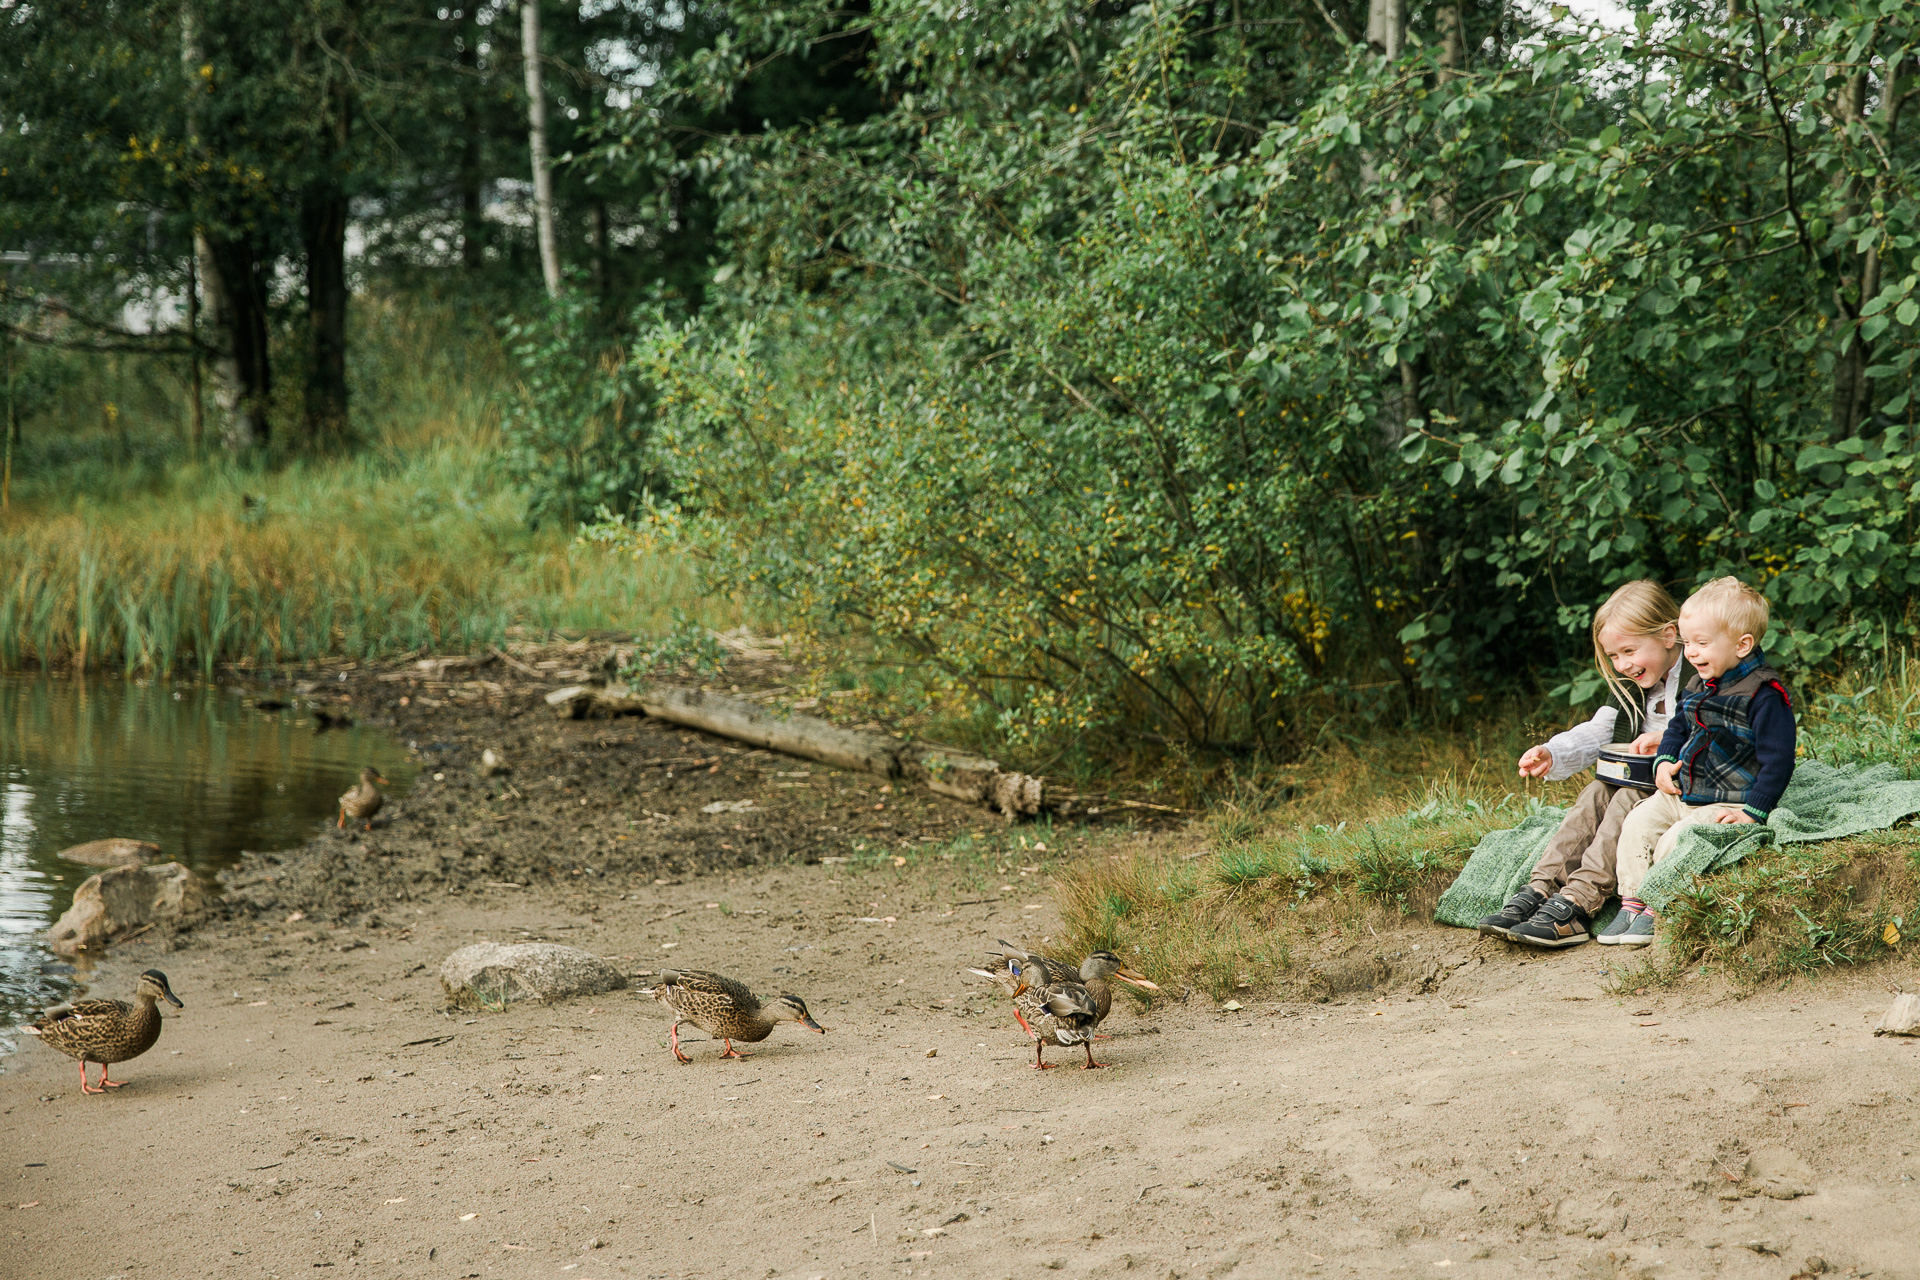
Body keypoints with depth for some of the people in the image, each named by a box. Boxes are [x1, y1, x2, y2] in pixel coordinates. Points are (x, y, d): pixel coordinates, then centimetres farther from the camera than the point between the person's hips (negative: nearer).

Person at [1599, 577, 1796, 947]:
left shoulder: (1764, 695, -18)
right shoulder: (1699, 685, 8)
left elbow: (1778, 760, -18)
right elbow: (1679, 727, 26)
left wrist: (1753, 812, -20)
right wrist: (1665, 761, 6)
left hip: (1729, 804, -8)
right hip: (1682, 793, 8)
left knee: (1676, 840, -22)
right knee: (1637, 824, -2)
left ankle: (1657, 911, -8)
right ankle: (1631, 905, 2)